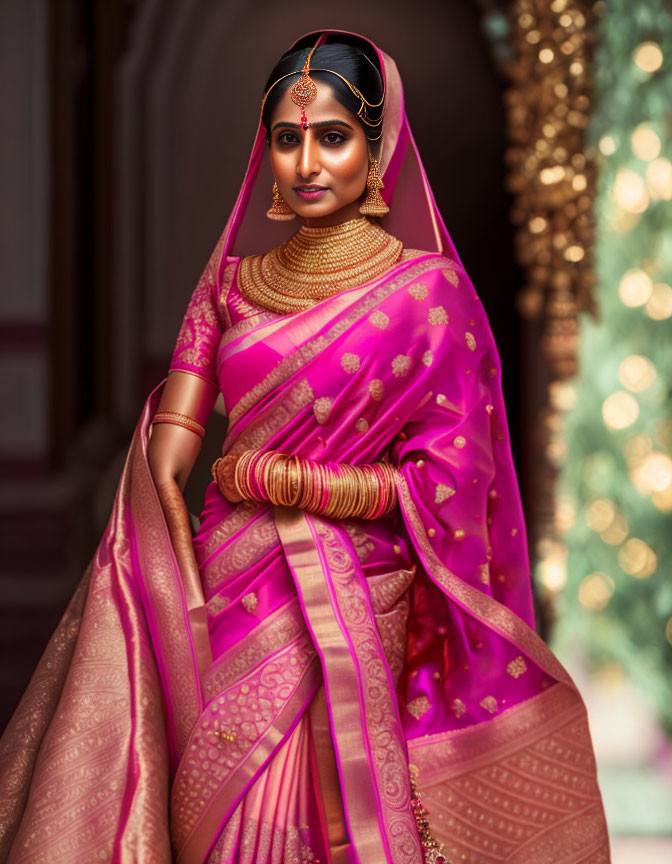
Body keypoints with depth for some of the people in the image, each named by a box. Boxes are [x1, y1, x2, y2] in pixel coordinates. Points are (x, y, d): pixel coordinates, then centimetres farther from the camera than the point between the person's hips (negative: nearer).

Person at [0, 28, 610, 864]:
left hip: (345, 613, -4)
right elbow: (165, 461, 2)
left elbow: (448, 487, -9)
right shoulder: (232, 282, 9)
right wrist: (190, 598, -12)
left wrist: (270, 478, -8)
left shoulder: (426, 289, -5)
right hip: (226, 589, 4)